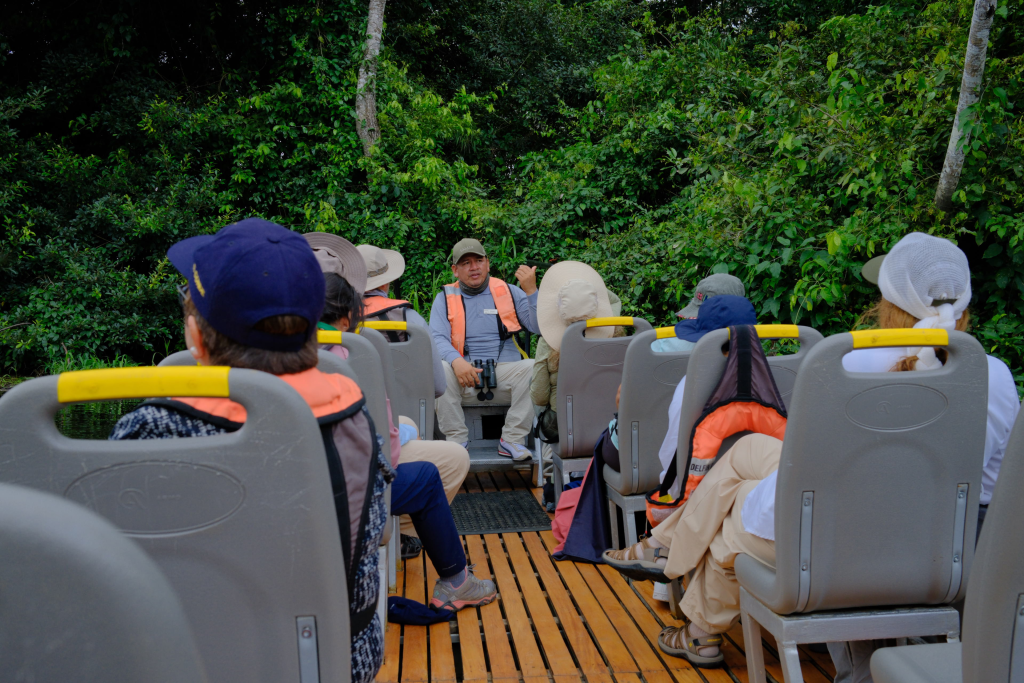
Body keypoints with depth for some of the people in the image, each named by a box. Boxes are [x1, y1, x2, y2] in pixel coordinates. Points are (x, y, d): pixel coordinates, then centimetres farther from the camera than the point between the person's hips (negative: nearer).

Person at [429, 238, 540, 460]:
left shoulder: (508, 292, 12)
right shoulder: (445, 298, 12)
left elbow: (540, 328, 3)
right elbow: (437, 338, -4)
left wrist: (531, 291, -11)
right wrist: (456, 361, -25)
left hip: (506, 371, 1)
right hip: (464, 375, 0)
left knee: (535, 368, -28)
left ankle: (512, 439, -17)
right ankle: (456, 440, -15)